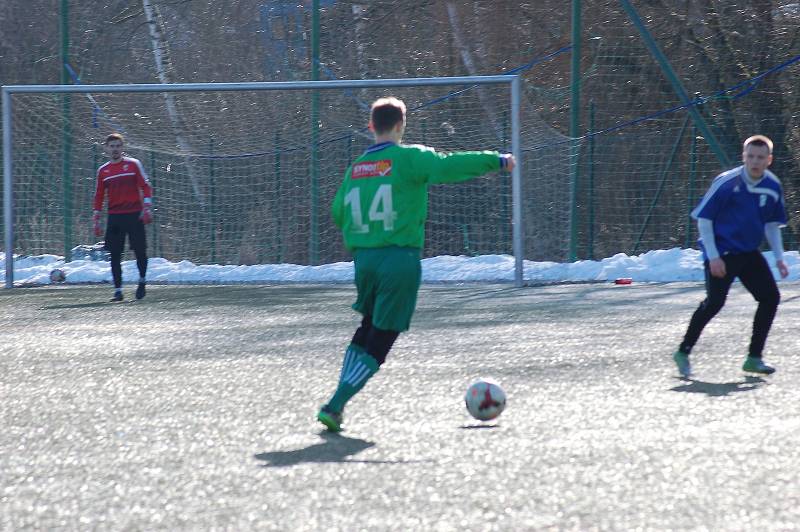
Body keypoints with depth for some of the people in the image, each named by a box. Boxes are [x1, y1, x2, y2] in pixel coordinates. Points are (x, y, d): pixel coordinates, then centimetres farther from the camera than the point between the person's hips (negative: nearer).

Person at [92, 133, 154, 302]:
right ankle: (118, 290, 0)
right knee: (115, 255, -3)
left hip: (134, 215, -2)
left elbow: (145, 186, 0)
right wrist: (96, 220, 11)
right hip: (114, 217, 2)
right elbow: (99, 196, 15)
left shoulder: (133, 164, 3)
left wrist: (147, 208, -10)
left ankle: (142, 281, 21)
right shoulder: (103, 171, 11)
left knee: (140, 251, -2)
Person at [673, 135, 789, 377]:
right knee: (715, 301, -18)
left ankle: (754, 358, 7)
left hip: (750, 253, 6)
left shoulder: (773, 187, 0)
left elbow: (772, 225, 15)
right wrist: (713, 257, -16)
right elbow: (703, 219, -11)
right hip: (722, 253, -6)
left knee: (770, 297, -2)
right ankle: (684, 352, -5)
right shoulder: (726, 183, -16)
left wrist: (779, 258, 6)